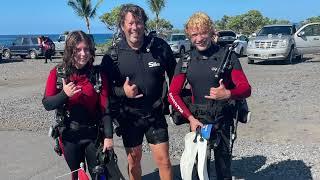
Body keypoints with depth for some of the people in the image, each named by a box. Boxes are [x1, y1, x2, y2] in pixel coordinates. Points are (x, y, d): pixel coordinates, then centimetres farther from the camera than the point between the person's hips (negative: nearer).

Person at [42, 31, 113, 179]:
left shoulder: (98, 75, -7)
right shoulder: (58, 73, -6)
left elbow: (105, 107, -8)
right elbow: (47, 104, -6)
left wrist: (108, 136, -12)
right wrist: (64, 94, -25)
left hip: (93, 133, 0)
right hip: (69, 135, 1)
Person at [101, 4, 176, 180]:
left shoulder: (160, 47, -8)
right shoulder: (113, 55, -8)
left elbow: (174, 76, 4)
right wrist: (122, 91, -19)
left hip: (155, 114, 0)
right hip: (129, 116, 1)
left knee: (163, 159, 2)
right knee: (133, 160, 14)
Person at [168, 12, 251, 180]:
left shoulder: (228, 56, -3)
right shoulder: (185, 61, 4)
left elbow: (246, 88, -7)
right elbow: (173, 94, 3)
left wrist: (228, 94, -29)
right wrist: (190, 118, -9)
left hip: (223, 120, -2)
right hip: (197, 120, 2)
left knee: (223, 164, 4)